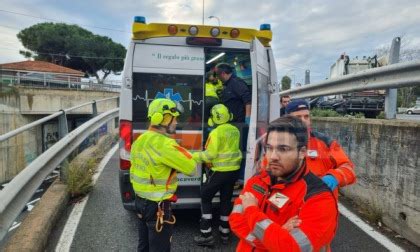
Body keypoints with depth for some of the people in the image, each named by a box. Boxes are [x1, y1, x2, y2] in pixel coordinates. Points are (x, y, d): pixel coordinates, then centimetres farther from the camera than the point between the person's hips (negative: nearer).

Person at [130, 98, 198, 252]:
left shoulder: (140, 140, 5)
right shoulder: (164, 144, -25)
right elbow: (191, 168, -18)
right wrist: (181, 153, -3)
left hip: (141, 200, 9)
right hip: (157, 206, -9)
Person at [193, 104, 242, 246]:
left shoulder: (216, 133, -18)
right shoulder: (235, 130, 5)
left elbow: (210, 155, -21)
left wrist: (194, 156, -9)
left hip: (218, 171, -7)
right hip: (233, 170, 7)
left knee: (206, 199, 7)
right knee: (226, 200, 17)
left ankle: (206, 235, 7)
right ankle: (224, 232, 27)